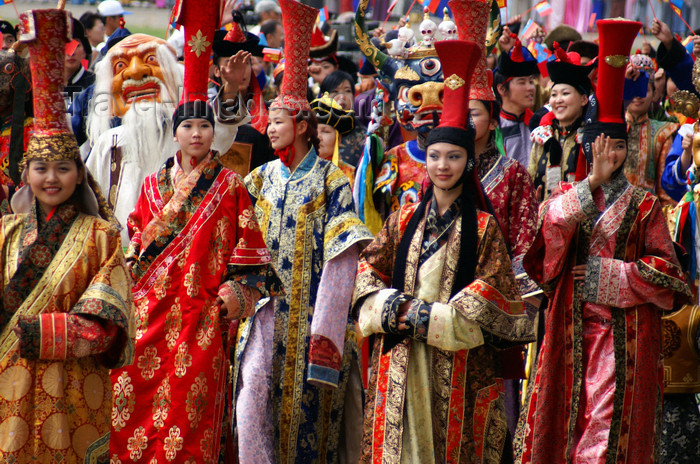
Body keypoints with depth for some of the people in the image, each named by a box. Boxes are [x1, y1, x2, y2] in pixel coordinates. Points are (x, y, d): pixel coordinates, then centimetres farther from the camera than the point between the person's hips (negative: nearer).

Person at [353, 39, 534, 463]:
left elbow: (492, 289, -6)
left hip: (459, 360, -3)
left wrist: (432, 318, -13)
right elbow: (369, 268, 10)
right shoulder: (405, 220, 11)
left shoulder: (483, 226, 1)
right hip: (401, 359, 3)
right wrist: (394, 309, -9)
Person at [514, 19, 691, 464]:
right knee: (564, 419, 0)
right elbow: (549, 225, -10)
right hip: (571, 330, 2)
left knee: (609, 424, -8)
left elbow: (665, 270, 2)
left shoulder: (644, 205, 7)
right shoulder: (567, 196, 13)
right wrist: (594, 181, -16)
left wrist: (609, 274, -8)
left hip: (624, 333, -2)